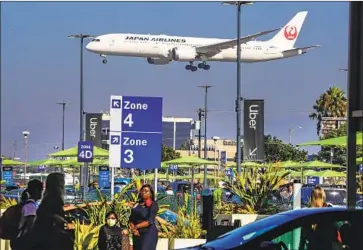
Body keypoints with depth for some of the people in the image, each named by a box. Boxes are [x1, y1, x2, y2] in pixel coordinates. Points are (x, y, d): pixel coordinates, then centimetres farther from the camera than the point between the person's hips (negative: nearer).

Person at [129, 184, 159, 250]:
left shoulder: (153, 204, -3)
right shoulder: (137, 204, 13)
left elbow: (150, 221, -13)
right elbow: (131, 219, 8)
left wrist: (136, 226, -11)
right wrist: (133, 229, -10)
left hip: (149, 233, -6)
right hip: (137, 234, 6)